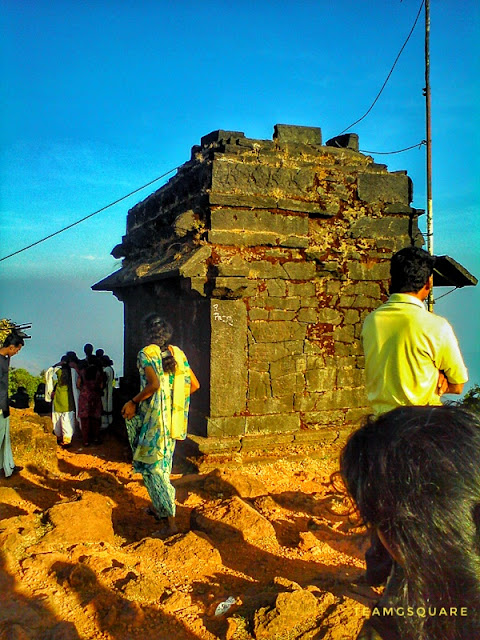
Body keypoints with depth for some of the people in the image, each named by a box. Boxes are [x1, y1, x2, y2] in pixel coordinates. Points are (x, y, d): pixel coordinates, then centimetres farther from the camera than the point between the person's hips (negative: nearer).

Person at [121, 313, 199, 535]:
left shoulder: (146, 353, -11)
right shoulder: (177, 353, 8)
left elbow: (154, 383, -26)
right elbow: (194, 384, 7)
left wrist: (133, 403, -14)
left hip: (154, 418, -7)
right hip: (173, 419, 7)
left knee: (153, 467, -1)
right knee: (164, 464, 21)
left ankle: (170, 520, -4)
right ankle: (159, 508, 34)